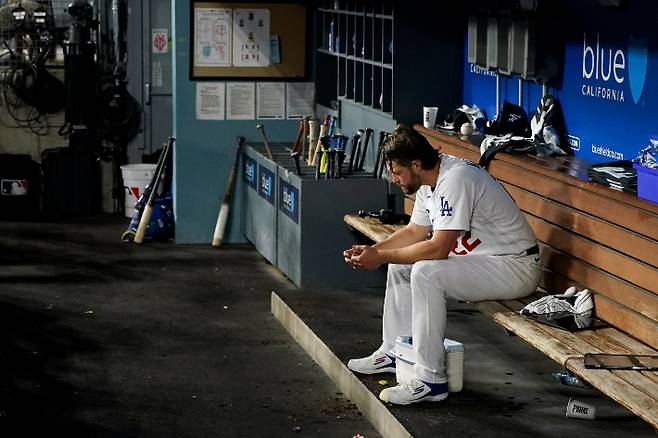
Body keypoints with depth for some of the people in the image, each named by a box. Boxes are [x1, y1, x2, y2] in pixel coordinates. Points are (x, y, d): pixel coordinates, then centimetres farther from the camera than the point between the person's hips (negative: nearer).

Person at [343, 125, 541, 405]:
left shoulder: (456, 179, -25)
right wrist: (372, 250, 4)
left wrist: (382, 257, -21)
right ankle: (394, 353, 26)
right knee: (401, 265, 15)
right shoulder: (429, 180, 5)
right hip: (480, 257, 11)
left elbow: (438, 248, -29)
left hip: (515, 267, -11)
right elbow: (415, 231, 18)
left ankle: (431, 381, -23)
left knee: (426, 273, -29)